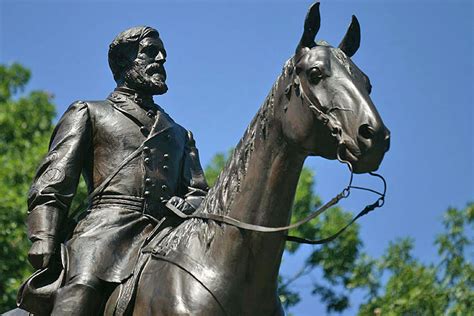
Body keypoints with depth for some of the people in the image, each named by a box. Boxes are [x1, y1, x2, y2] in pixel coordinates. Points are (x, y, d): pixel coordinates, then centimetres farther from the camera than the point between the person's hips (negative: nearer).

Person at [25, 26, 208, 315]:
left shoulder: (180, 134, 37)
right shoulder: (89, 113, 24)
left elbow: (197, 192, 24)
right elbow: (51, 188, 11)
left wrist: (189, 206, -4)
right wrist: (44, 244, -7)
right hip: (104, 233, -3)